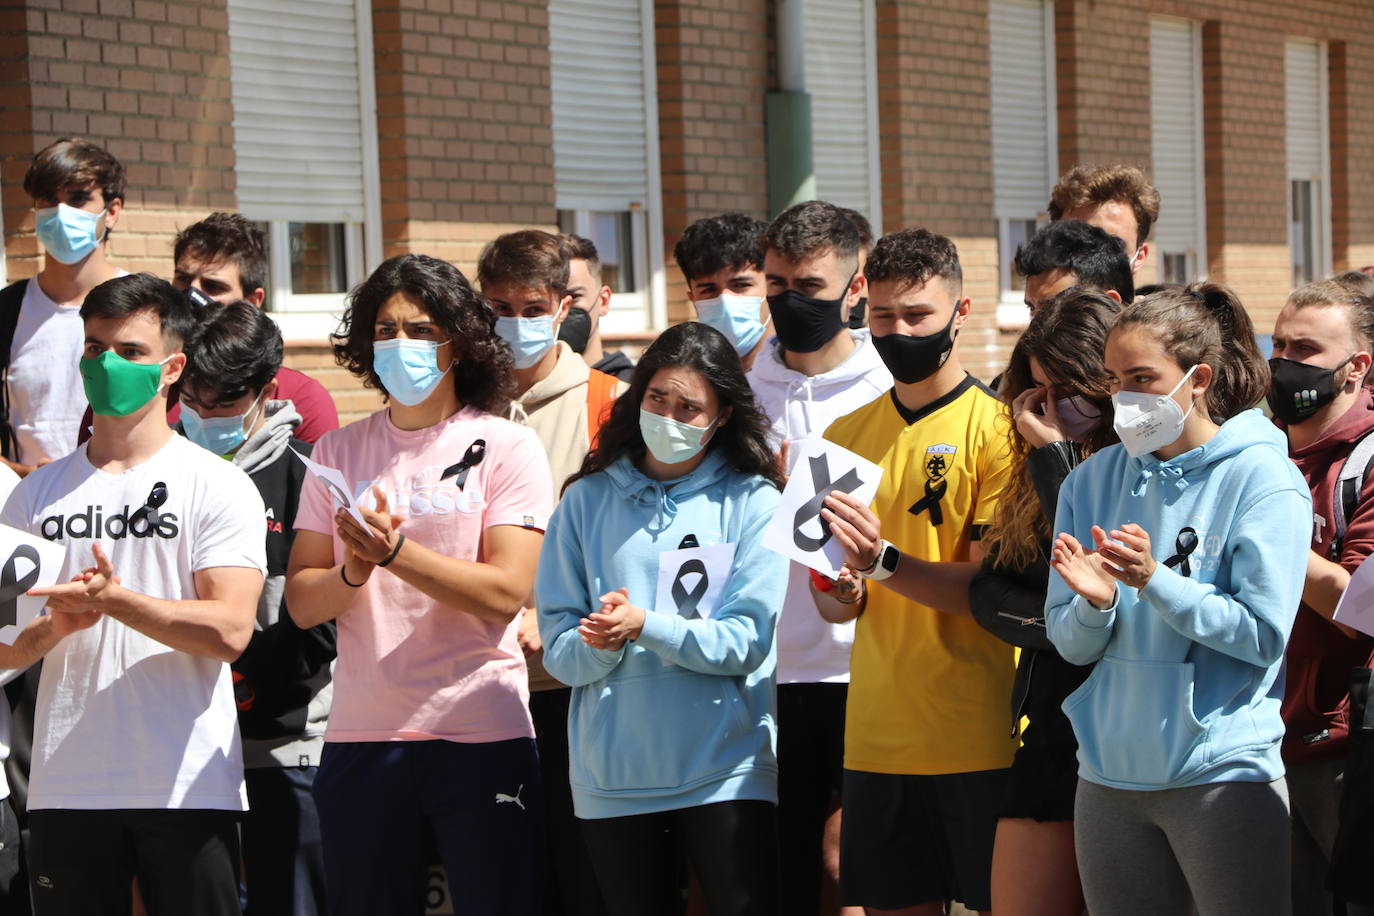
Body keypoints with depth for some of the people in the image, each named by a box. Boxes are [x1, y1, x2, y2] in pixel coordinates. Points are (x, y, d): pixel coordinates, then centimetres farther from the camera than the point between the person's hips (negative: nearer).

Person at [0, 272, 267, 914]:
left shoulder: (219, 486, 1)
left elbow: (229, 631, -11)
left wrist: (115, 601, -21)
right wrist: (54, 627, -11)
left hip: (186, 788, -3)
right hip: (65, 785, 3)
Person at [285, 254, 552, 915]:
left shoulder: (506, 447, 0)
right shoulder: (338, 452, 11)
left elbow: (505, 592, -10)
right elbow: (301, 601, 6)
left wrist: (395, 550, -19)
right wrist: (352, 573, -14)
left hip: (481, 735, -3)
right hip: (360, 735, 3)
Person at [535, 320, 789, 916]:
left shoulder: (753, 503, 0)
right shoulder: (588, 499, 6)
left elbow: (746, 641, -9)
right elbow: (560, 650, 2)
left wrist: (644, 626, -20)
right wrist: (601, 644, -19)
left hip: (725, 771, -2)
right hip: (613, 777, 2)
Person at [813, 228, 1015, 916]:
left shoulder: (994, 426, -6)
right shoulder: (846, 434, 10)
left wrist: (883, 560, -24)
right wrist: (841, 595, -7)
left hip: (978, 730, -4)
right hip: (877, 730, 5)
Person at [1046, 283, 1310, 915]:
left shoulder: (1263, 478, -7)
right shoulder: (1092, 482, 7)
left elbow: (1263, 636, -13)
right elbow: (1071, 645, 5)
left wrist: (1153, 582, -22)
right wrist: (1095, 602, -16)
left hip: (1224, 774, -4)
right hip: (1109, 777, 4)